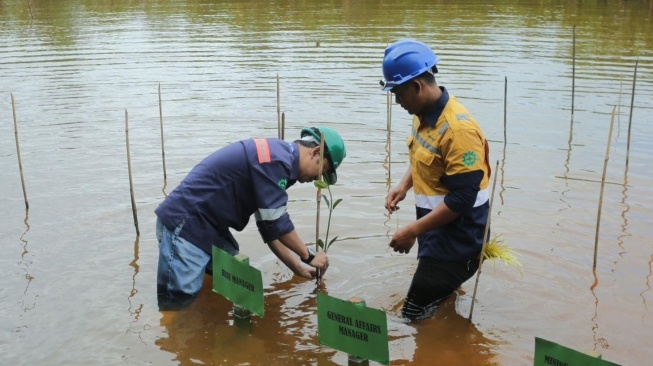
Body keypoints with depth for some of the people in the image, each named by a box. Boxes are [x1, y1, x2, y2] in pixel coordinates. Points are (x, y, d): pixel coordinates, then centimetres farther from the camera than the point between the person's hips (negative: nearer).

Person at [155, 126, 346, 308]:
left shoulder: (277, 156, 13)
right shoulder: (276, 161, -19)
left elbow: (270, 225, 16)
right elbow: (277, 222, -19)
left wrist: (297, 267, 16)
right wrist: (309, 256, -5)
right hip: (185, 222, -10)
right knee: (178, 304, -10)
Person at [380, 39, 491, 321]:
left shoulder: (458, 128, -25)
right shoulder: (424, 113, 1)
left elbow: (462, 199, -26)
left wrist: (412, 231, -23)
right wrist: (404, 185, 2)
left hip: (458, 234, -9)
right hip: (436, 225, 9)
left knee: (415, 312, -5)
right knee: (428, 303, 20)